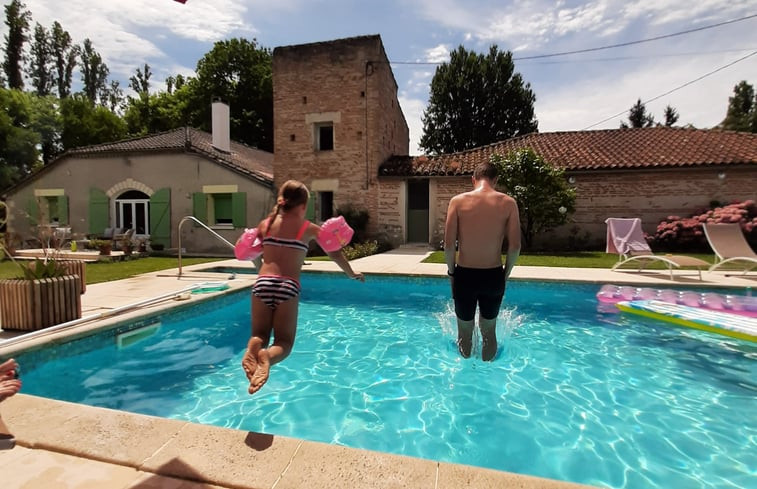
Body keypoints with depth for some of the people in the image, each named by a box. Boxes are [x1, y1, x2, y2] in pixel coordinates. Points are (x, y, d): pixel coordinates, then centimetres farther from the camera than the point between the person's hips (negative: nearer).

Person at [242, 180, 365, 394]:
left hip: (263, 283, 2)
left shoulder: (265, 223, 13)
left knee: (260, 335, 19)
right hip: (288, 287, -2)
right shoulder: (309, 228, 8)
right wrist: (352, 274, 33)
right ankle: (267, 357, -25)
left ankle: (252, 349, -18)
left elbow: (252, 254, 21)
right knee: (284, 342, 10)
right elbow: (335, 253, 17)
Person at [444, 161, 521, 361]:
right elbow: (515, 246, -6)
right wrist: (506, 273, 8)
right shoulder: (508, 202, -3)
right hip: (493, 275, 1)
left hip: (464, 275, -1)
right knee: (489, 331, 22)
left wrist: (451, 271, 4)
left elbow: (449, 244, -10)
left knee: (465, 333, 17)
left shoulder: (458, 200, -6)